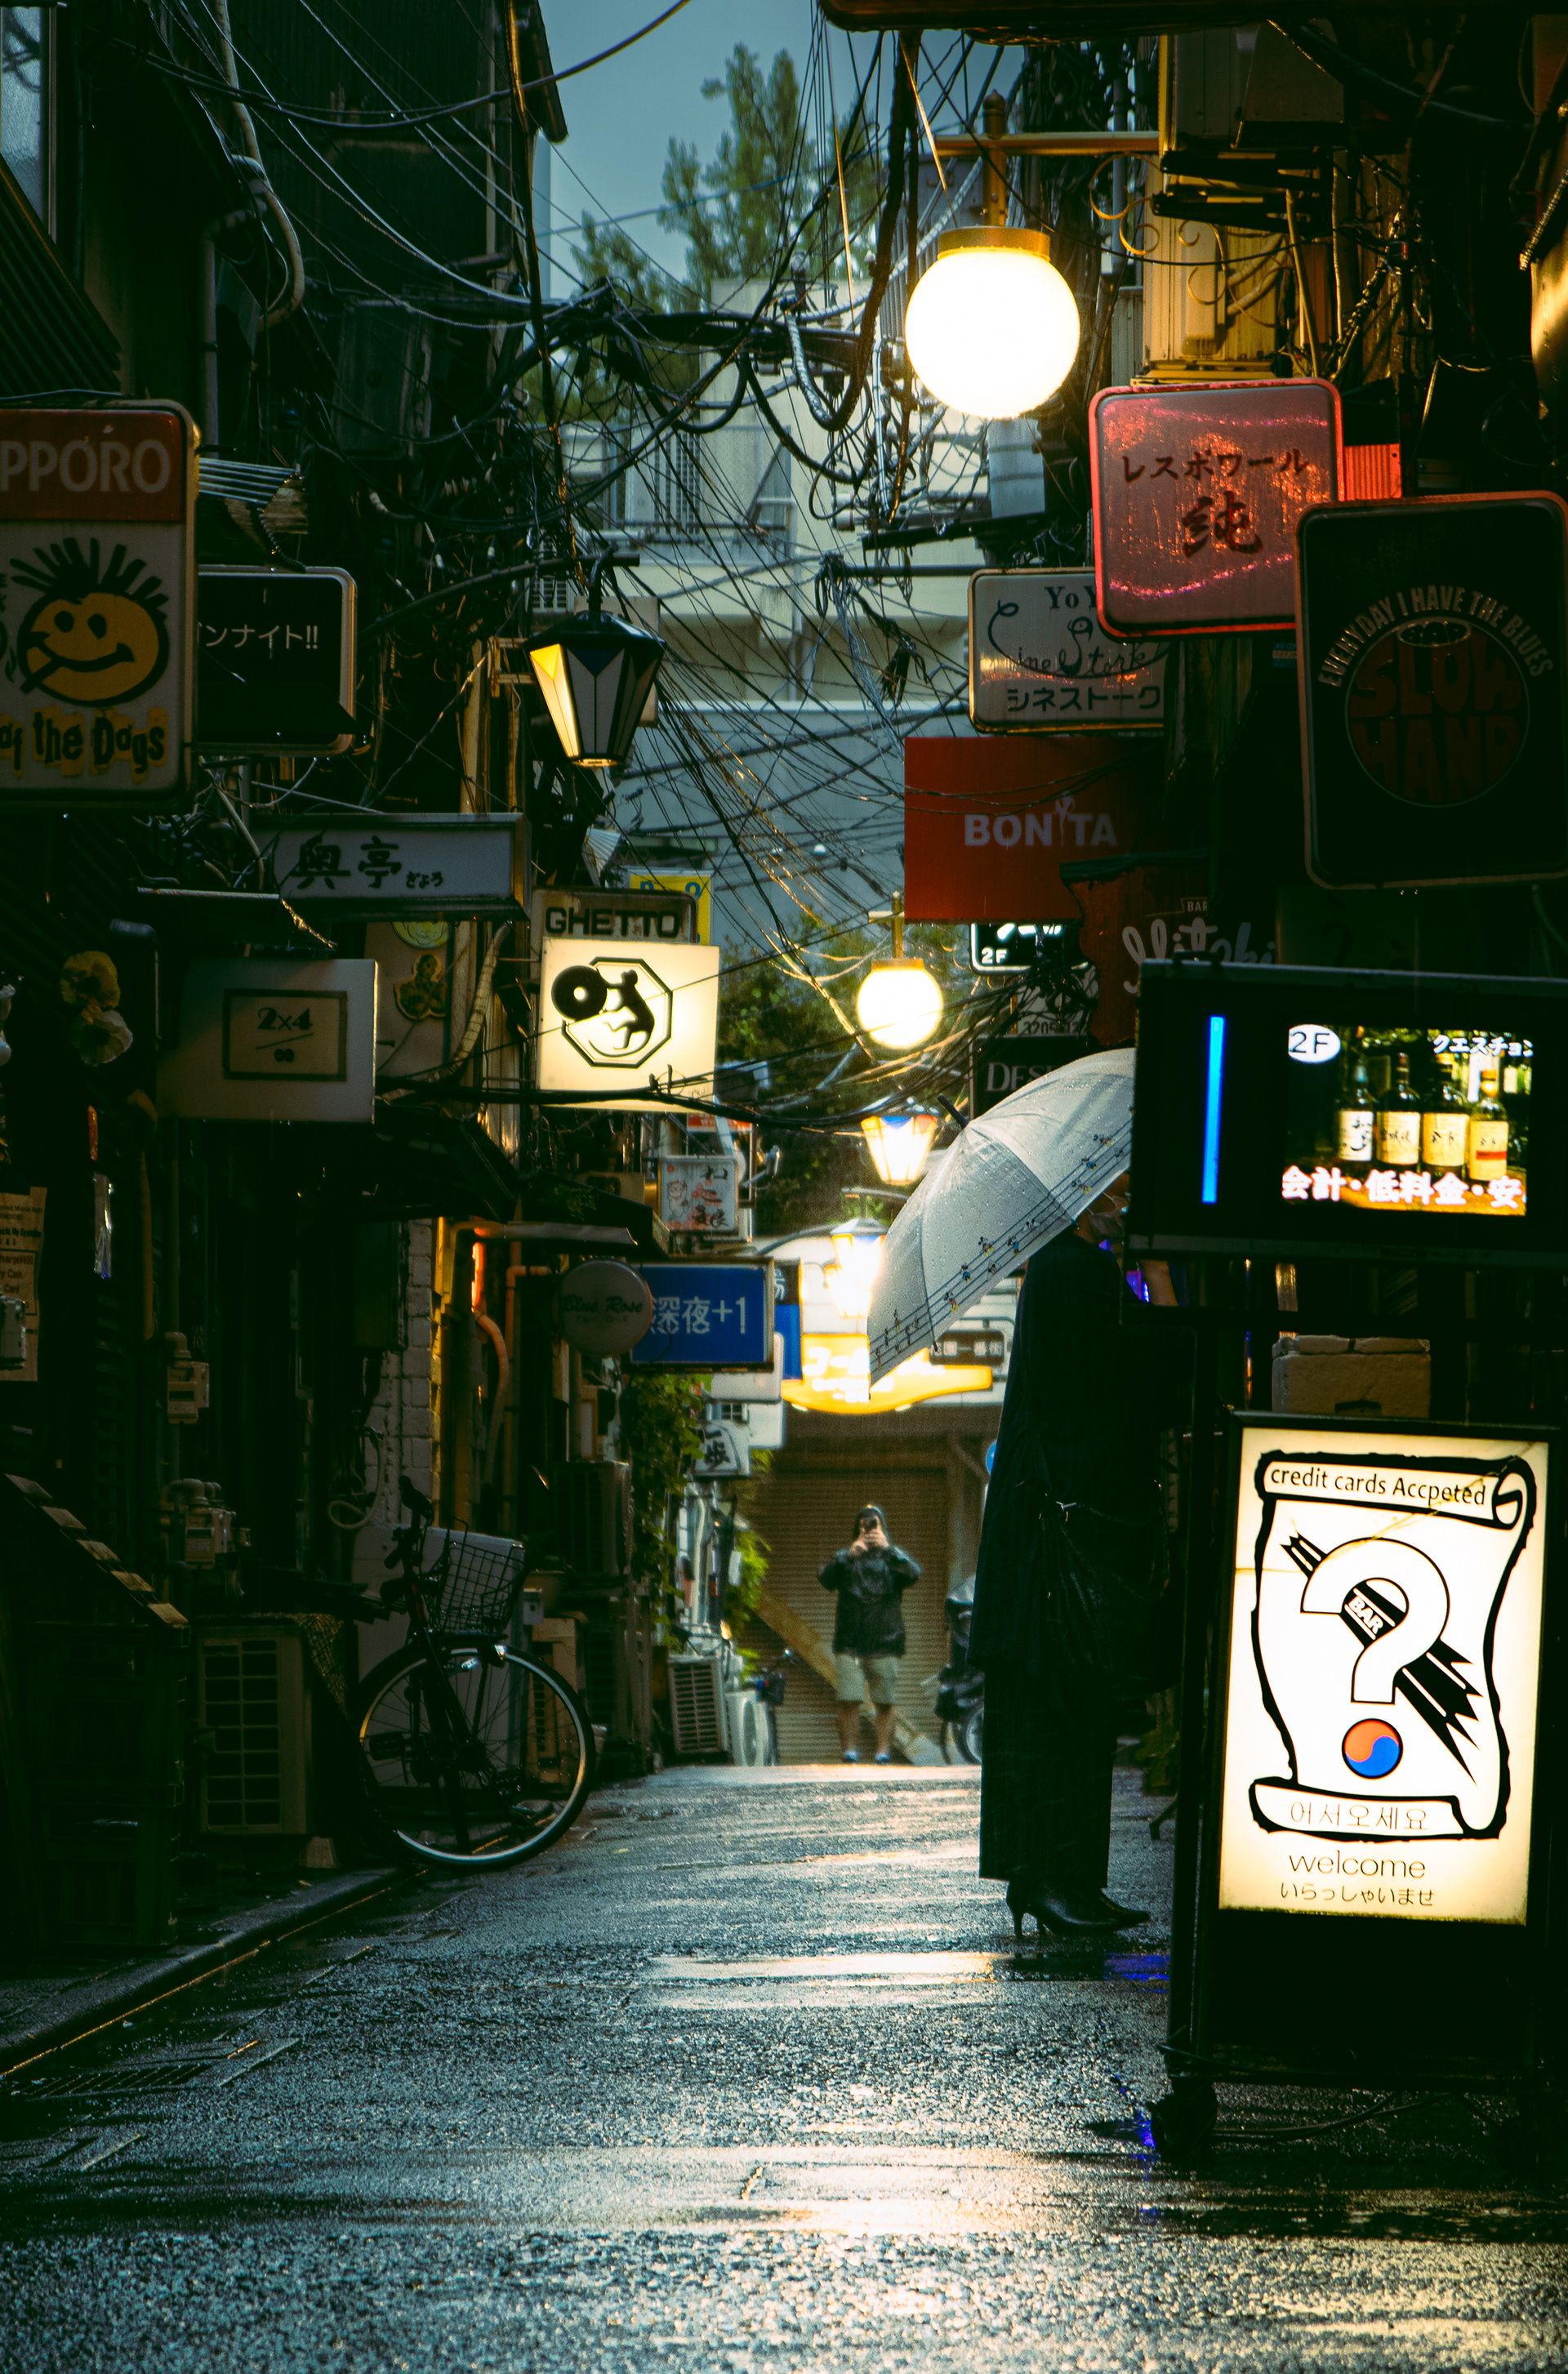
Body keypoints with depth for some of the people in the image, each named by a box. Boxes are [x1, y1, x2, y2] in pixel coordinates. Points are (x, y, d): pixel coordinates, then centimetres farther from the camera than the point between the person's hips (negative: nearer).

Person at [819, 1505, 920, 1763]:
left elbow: (914, 1574, -10)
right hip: (850, 1645, 0)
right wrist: (848, 1556, -22)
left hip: (885, 1645, 0)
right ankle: (849, 1755, -4)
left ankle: (883, 1754, 5)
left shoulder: (893, 1558, 11)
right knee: (848, 1702, -7)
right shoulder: (845, 1559, 11)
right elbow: (825, 1580, -7)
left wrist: (887, 1549, -24)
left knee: (886, 1703, -1)